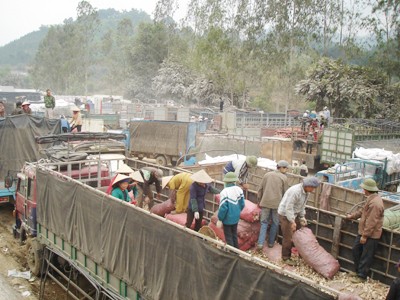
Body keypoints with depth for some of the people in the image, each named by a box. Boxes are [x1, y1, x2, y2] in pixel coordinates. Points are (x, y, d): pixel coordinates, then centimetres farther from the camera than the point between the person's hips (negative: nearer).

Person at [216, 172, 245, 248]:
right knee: (234, 235, 22)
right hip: (236, 218, 6)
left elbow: (223, 207, -21)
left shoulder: (224, 192, -21)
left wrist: (220, 219, -10)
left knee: (228, 237, 8)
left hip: (227, 219, -6)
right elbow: (242, 204, 0)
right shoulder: (239, 190, -6)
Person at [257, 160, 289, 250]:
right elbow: (285, 193, 1)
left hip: (265, 202, 3)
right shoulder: (284, 178, -2)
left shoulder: (267, 174, 7)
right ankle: (271, 242, 21)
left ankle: (260, 243, -3)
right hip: (277, 203, -2)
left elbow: (260, 189, 8)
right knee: (275, 223, 13)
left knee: (264, 222, 8)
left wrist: (259, 201, 17)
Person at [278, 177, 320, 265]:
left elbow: (302, 206, 9)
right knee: (288, 237, -5)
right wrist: (292, 221, -26)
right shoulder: (295, 191, -30)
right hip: (285, 214, -9)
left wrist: (302, 217, 0)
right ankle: (286, 257, 9)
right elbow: (289, 207, -29)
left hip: (295, 214, 9)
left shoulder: (306, 192, -1)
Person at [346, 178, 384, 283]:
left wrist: (365, 235, -23)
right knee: (356, 249, 18)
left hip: (371, 235, -10)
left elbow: (371, 222, -27)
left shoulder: (375, 203, -27)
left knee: (366, 256, 3)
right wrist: (352, 216, 28)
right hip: (364, 232, 10)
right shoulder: (372, 199, 7)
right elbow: (363, 210, 22)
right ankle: (358, 270, 31)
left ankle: (361, 276, 14)